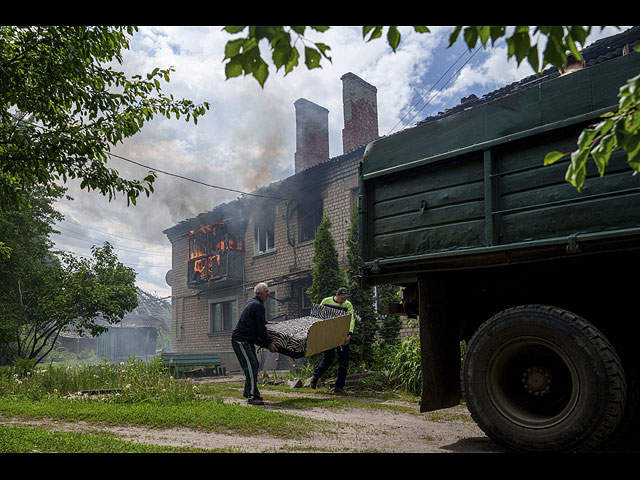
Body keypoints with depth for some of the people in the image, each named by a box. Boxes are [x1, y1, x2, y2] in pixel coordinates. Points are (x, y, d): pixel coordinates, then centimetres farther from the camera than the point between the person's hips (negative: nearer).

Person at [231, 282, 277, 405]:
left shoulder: (250, 302, 17)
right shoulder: (258, 305, -15)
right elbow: (261, 328, -14)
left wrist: (265, 322, 40)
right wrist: (269, 343, -7)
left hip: (247, 340, 11)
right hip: (240, 340, -11)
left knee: (253, 365, 13)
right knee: (251, 366, -16)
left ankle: (248, 393, 20)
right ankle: (252, 396, -17)